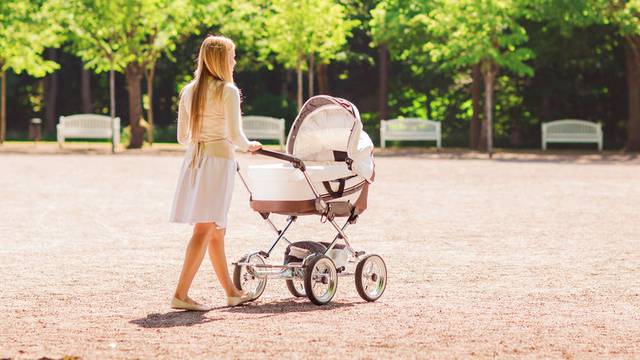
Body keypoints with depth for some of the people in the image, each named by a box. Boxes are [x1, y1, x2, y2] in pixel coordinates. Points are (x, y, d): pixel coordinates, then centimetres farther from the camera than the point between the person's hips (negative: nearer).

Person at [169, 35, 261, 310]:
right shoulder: (227, 91, -8)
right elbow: (234, 134, -13)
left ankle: (232, 293, 24)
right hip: (218, 160, -7)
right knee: (205, 230, -8)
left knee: (217, 231, 15)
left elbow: (182, 136, 14)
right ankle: (181, 294, -14)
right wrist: (248, 146, 8)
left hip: (193, 160, 7)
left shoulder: (188, 91, 11)